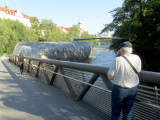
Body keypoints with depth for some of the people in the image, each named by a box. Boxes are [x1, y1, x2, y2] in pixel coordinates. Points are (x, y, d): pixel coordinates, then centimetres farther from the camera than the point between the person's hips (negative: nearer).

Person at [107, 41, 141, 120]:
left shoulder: (117, 60, -19)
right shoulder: (137, 58, -8)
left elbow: (110, 77, -16)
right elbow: (138, 72, 8)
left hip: (119, 89, -3)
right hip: (133, 90, 3)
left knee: (116, 111, 16)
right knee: (128, 111, 21)